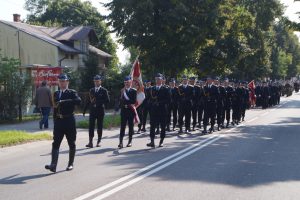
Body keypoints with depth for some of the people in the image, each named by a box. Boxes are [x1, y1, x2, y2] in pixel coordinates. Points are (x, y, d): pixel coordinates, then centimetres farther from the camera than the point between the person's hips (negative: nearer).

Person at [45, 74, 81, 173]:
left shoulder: (72, 92, -3)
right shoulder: (56, 93, 13)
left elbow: (78, 101, -23)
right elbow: (55, 107, 18)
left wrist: (63, 102, -26)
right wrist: (55, 120, 14)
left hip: (69, 121, -4)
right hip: (58, 121, 4)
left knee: (71, 144, 6)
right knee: (55, 143, -7)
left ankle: (70, 164, 19)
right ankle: (53, 165, -13)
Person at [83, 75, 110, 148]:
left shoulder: (104, 91, 1)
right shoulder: (91, 90, 13)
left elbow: (107, 100, -9)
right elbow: (88, 101, 15)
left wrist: (97, 101, -16)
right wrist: (84, 110, 10)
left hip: (100, 111, -2)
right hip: (92, 111, 2)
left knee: (100, 127, 4)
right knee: (91, 126, -7)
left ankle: (99, 142, 13)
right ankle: (90, 142, -10)